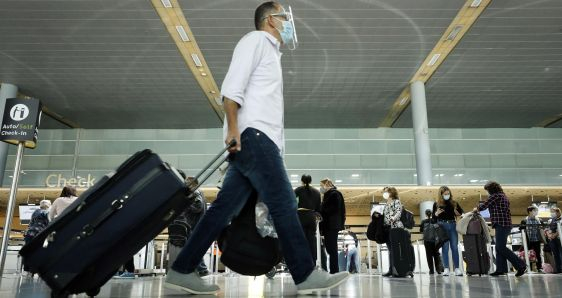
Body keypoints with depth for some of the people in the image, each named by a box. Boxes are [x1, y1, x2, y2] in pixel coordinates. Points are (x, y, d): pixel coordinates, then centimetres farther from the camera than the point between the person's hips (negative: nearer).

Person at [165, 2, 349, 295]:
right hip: (252, 135, -9)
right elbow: (232, 86, -10)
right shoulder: (256, 40, 5)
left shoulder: (270, 52, 32)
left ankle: (182, 271, 6)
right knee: (283, 203, -11)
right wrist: (233, 128, -20)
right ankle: (306, 275, -6)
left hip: (259, 140, 9)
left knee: (225, 207, 3)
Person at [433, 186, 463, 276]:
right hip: (442, 226, -2)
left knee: (455, 247, 2)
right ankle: (446, 269, 3)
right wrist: (437, 213, -16)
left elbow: (461, 213, 12)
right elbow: (433, 216, 4)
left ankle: (457, 268, 7)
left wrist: (456, 211, -8)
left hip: (452, 225, 2)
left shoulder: (454, 203, 7)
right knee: (445, 248, 0)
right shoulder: (437, 204, 2)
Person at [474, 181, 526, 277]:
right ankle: (501, 269, 7)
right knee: (499, 248, 9)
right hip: (506, 224, 10)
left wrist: (477, 209, 13)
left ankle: (521, 266, -10)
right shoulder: (504, 196, 21)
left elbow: (484, 205, -5)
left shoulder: (495, 196, -8)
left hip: (501, 224, -10)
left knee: (501, 248, -11)